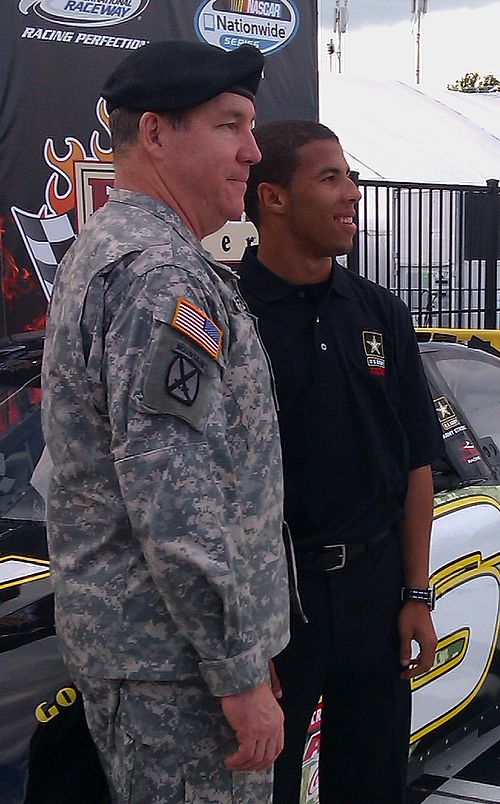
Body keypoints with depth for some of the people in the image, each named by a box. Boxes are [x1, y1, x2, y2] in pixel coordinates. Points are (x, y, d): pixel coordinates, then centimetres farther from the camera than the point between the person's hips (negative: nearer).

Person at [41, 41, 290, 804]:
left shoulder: (104, 248, 14)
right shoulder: (161, 276, -20)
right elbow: (178, 505, -26)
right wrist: (241, 675, -19)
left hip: (119, 632, 10)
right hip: (177, 656, -10)